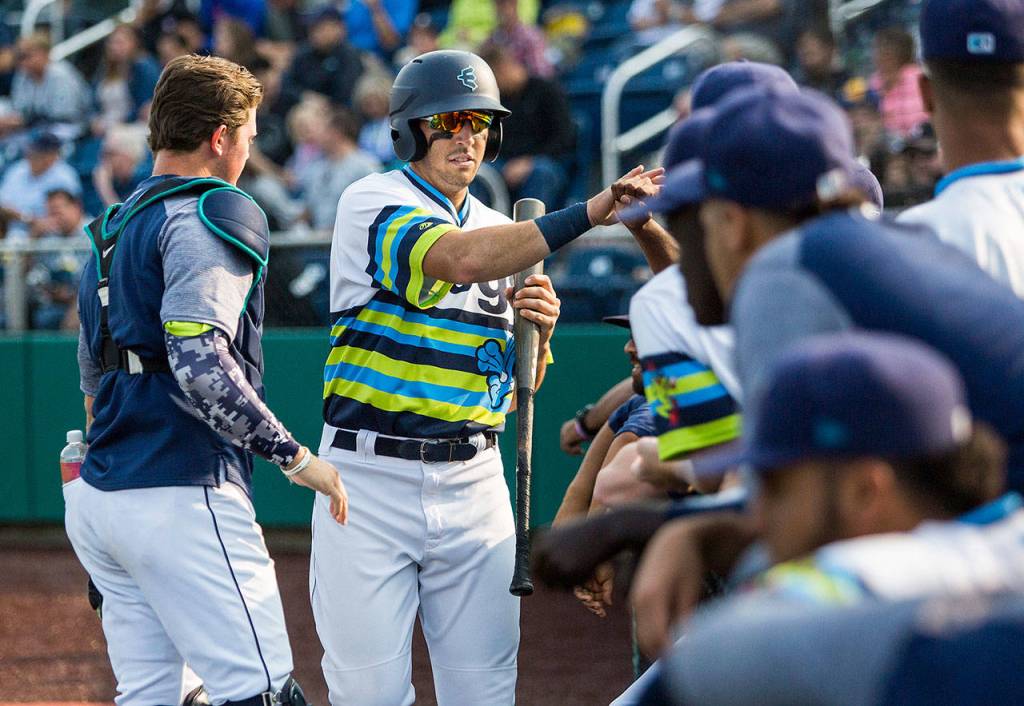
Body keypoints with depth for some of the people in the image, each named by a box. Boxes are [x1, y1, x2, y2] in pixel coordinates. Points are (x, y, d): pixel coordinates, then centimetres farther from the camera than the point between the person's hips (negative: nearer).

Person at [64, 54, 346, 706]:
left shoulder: (112, 230, 20)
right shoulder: (214, 213, -8)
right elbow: (199, 360, -21)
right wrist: (295, 456, -16)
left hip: (95, 499, 9)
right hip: (181, 496, -9)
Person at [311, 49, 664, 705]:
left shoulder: (502, 232, 15)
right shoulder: (372, 203, -5)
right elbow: (460, 259, -27)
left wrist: (538, 335, -4)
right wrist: (586, 214, -32)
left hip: (472, 480, 5)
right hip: (372, 479, -5)